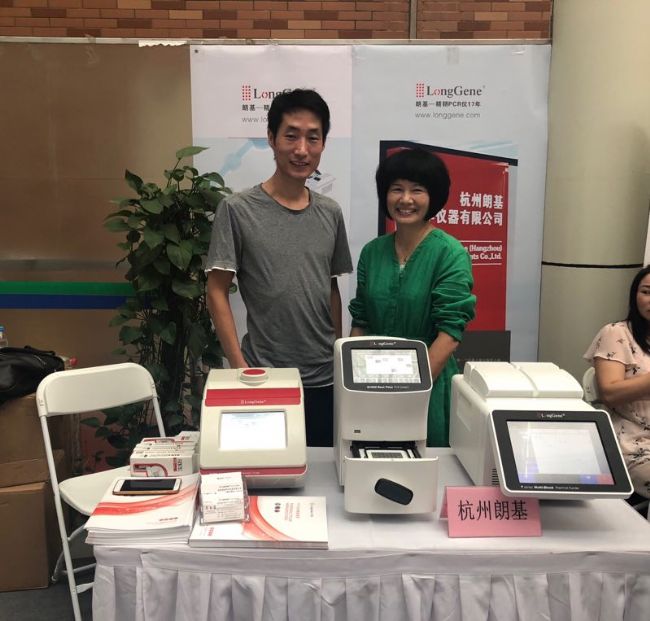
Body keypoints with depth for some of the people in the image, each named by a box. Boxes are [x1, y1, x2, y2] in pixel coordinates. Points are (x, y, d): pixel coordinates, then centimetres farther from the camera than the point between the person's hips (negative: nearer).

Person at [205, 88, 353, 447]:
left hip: (325, 380, 4)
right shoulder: (237, 210, -8)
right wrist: (240, 367, -11)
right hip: (265, 379, -4)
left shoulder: (331, 214, 5)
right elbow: (217, 293, -6)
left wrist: (340, 357, 11)